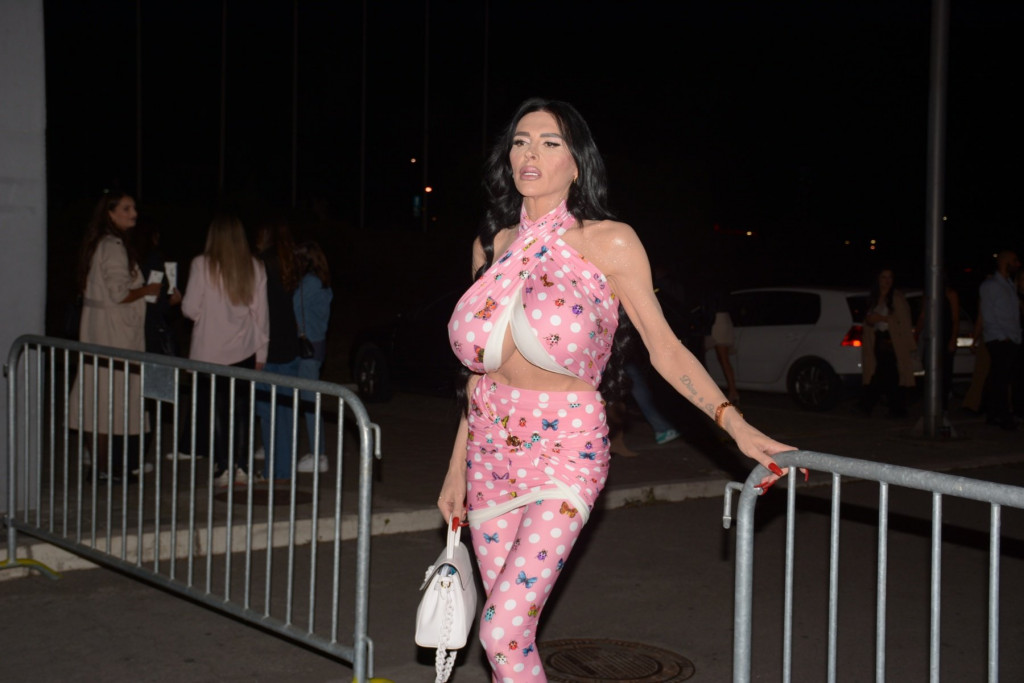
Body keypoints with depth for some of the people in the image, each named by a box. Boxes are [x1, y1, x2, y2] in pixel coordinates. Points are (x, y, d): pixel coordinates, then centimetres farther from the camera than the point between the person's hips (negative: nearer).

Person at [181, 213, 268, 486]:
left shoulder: (202, 265, -9)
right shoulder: (255, 268, 1)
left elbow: (190, 308, -9)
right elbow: (261, 312, 3)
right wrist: (261, 351, 11)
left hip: (210, 350, -3)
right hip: (245, 350, 3)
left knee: (216, 409, 5)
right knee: (241, 407, 9)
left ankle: (223, 469, 5)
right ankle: (241, 468, 11)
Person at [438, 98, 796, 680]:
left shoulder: (609, 243, -6)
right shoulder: (494, 246, 8)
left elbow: (665, 348, -8)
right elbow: (482, 367, 13)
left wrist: (735, 423, -21)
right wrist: (458, 467, 14)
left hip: (563, 451, -5)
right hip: (491, 450, 5)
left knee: (504, 629, -16)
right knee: (510, 631, 8)